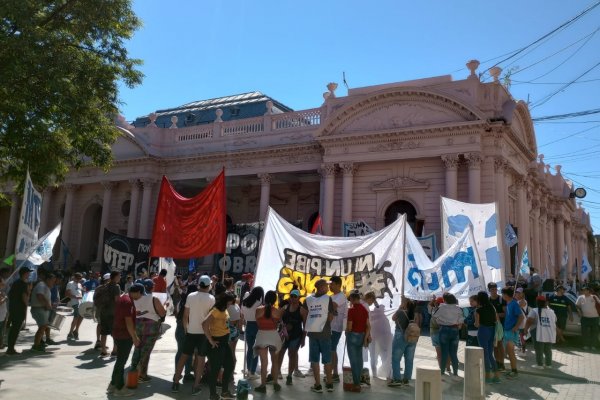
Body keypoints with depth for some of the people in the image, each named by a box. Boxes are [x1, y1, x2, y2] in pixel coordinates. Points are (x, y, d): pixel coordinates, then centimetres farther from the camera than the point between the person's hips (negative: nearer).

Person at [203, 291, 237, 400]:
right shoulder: (216, 311, -18)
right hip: (217, 343, -9)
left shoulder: (224, 310, 8)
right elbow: (205, 324, -31)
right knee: (215, 369, 3)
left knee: (229, 366, 16)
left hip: (225, 341, 9)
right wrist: (210, 340, -22)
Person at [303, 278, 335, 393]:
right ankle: (329, 383, 15)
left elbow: (304, 316, 2)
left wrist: (305, 329, 13)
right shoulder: (328, 298, -5)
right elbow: (331, 317, -4)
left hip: (312, 331, 2)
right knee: (327, 359, 9)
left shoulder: (308, 299, 4)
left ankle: (317, 385, 7)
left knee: (314, 359, 6)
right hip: (324, 332, -2)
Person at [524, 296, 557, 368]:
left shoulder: (534, 311, -4)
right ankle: (548, 364, 22)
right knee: (548, 350, 17)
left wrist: (526, 329, -5)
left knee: (539, 350, 5)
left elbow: (529, 321, -14)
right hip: (550, 335, 4)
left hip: (540, 335, -4)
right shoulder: (551, 312, 11)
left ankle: (540, 364, 6)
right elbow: (555, 322, 18)